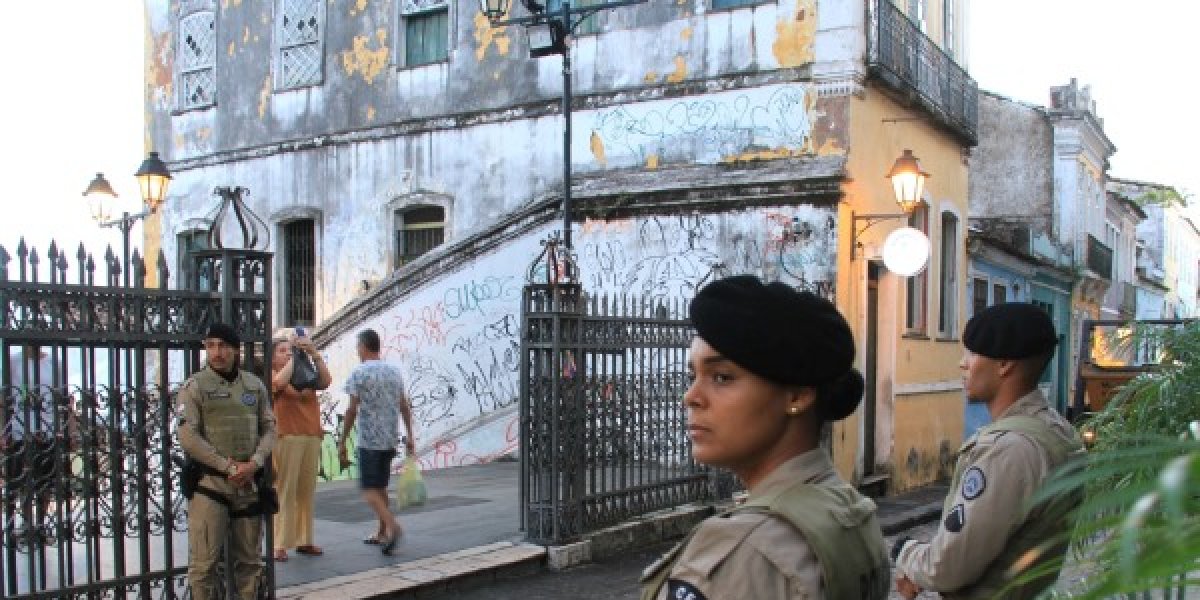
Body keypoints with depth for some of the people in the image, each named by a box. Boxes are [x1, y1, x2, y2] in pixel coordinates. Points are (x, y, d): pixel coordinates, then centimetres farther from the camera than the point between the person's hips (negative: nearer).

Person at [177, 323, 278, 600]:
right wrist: (229, 467, -14)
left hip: (249, 483, 4)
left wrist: (255, 462, -9)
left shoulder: (255, 385, 9)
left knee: (249, 559, 12)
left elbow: (269, 428, 9)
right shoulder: (194, 386, -4)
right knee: (203, 563, -4)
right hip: (209, 483, -4)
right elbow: (188, 437, -10)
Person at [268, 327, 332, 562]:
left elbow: (326, 381, -1)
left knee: (306, 492, 7)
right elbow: (280, 382, -19)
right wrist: (295, 357, -10)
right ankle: (279, 545, -2)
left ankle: (304, 540, 14)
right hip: (286, 438, -5)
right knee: (284, 492, -5)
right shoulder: (272, 375, 3)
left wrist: (314, 353, -8)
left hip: (312, 437, 5)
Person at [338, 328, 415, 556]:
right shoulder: (394, 372, 11)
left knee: (369, 489, -4)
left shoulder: (359, 373, -8)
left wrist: (342, 442, -5)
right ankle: (382, 533, 20)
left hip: (369, 441, -6)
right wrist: (409, 436, 17)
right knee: (380, 486, 16)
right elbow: (405, 407, 12)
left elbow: (352, 411, -10)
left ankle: (392, 525, -22)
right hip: (390, 440, 7)